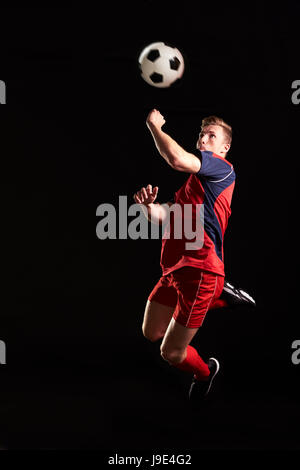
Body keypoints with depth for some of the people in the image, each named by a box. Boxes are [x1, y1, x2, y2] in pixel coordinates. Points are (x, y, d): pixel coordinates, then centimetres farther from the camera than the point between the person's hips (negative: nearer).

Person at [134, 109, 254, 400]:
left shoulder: (223, 169, -9)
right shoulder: (191, 182, 21)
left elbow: (176, 159, -25)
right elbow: (162, 216, 21)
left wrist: (154, 125, -10)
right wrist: (148, 205, -2)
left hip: (198, 269, -9)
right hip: (174, 269, 9)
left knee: (171, 353, -3)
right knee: (151, 333, 18)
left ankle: (204, 373, 32)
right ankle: (220, 297, 22)